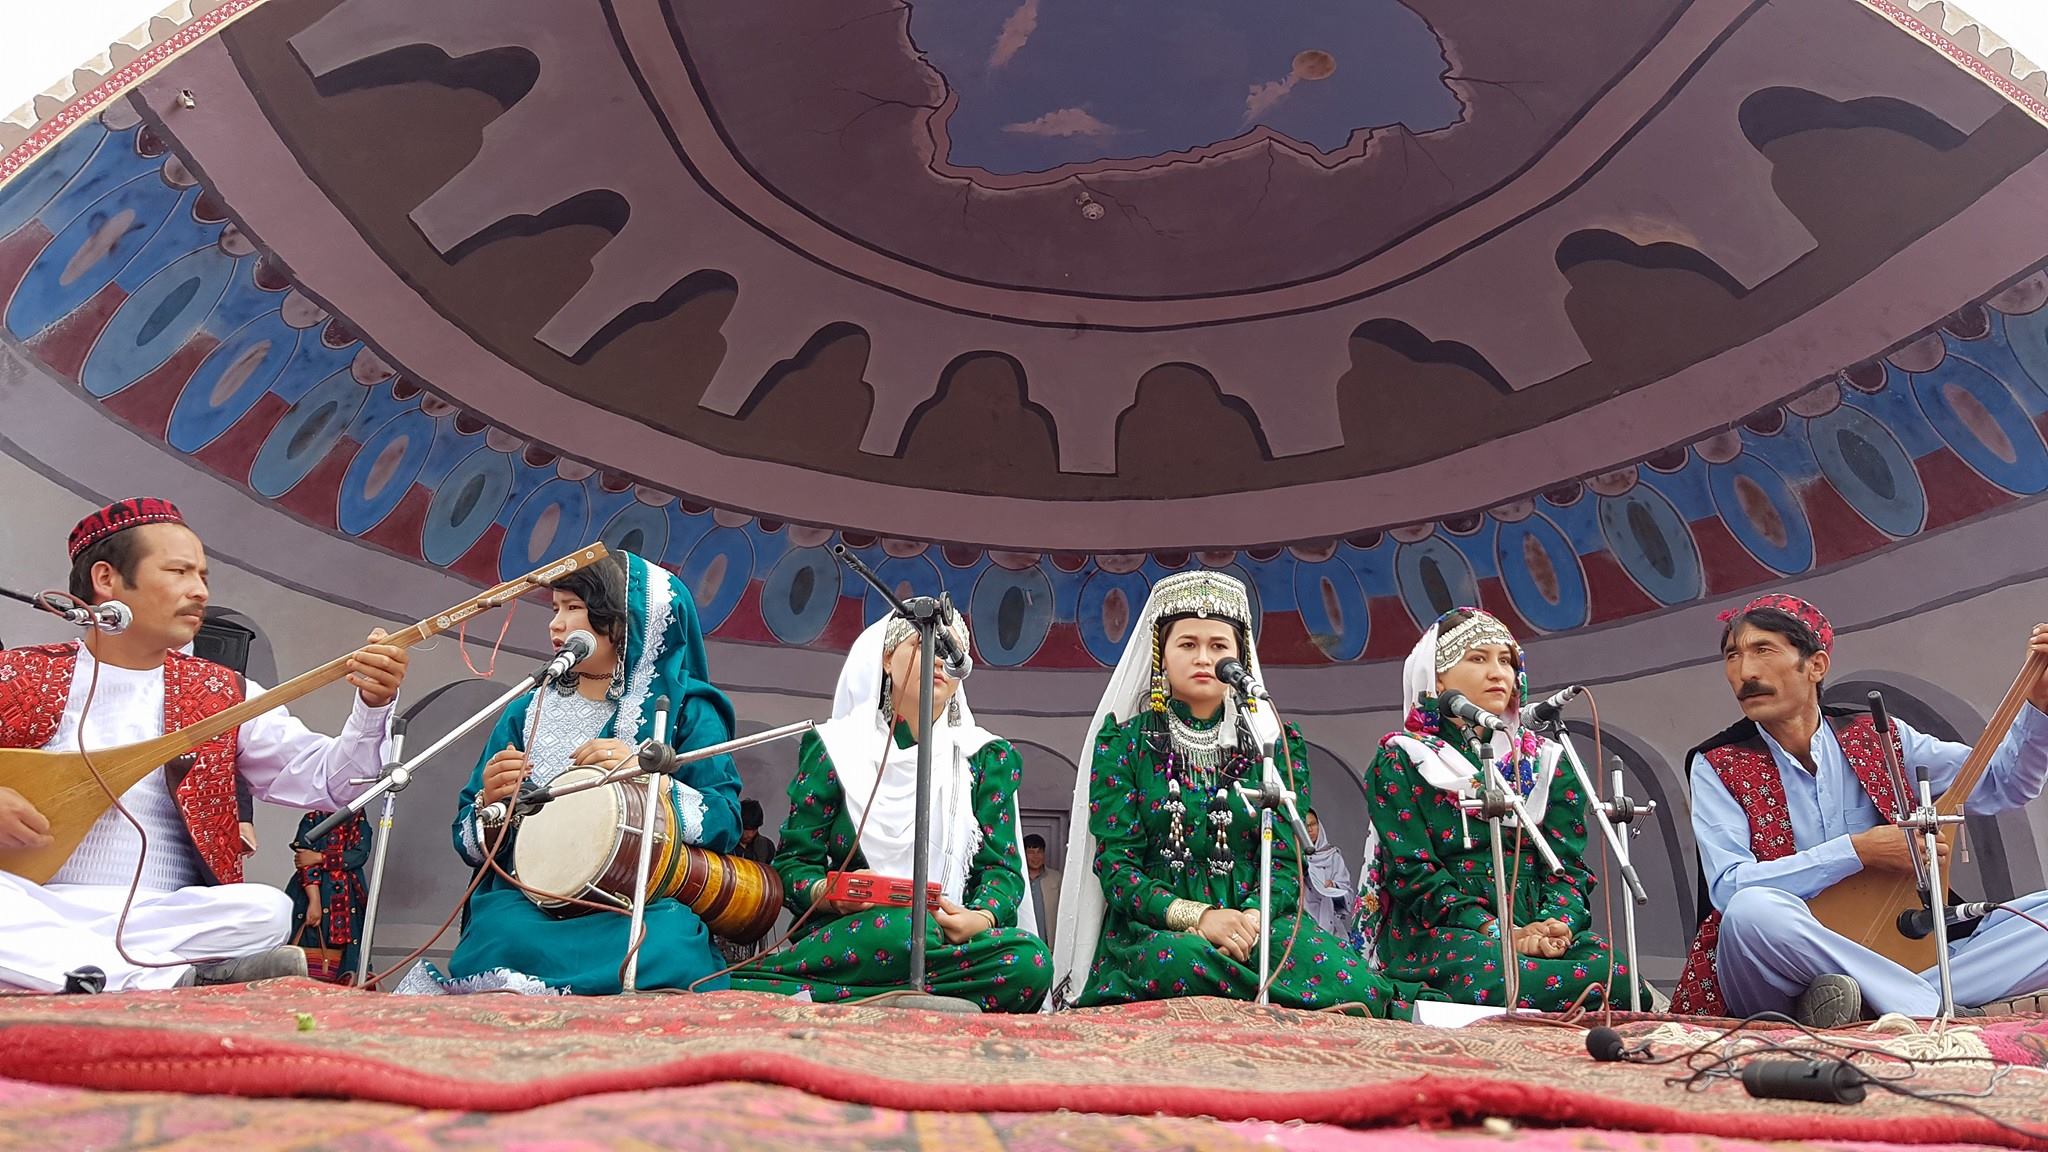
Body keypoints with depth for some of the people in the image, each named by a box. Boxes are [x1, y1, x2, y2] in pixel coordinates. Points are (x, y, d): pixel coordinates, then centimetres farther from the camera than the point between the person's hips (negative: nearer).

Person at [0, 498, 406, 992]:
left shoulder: (222, 695, 11)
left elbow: (324, 779, 2)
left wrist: (373, 706, -17)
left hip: (167, 919, 1)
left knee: (267, 909, -29)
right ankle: (176, 980, -29)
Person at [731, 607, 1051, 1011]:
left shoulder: (989, 757, 14)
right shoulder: (835, 746, 9)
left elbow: (1001, 866, 6)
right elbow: (793, 861, 6)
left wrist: (981, 918, -17)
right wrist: (827, 894, -18)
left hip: (947, 943, 4)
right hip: (842, 937, -4)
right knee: (897, 927, -40)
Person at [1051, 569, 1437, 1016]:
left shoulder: (1277, 745, 13)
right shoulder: (1122, 741, 6)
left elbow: (1284, 861, 4)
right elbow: (1114, 865, -2)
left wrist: (1252, 918, -19)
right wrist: (1196, 916, -20)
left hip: (1255, 918, 1)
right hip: (1154, 926, 0)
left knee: (1353, 983, -32)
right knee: (1184, 962, -39)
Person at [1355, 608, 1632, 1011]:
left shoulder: (1547, 761, 18)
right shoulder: (1401, 760, 5)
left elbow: (1568, 864, 9)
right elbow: (1413, 872, -5)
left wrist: (1558, 923, -14)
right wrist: (1501, 932, -18)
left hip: (1538, 926, 5)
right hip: (1437, 933, -4)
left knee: (1613, 970, -29)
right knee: (1499, 973, -38)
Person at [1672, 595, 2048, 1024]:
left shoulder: (1878, 738, 8)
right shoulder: (1717, 766, -2)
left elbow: (2003, 784, 14)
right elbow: (1730, 888, -14)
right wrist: (1857, 851, -16)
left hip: (1899, 963, 4)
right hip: (1780, 986, -3)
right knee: (1752, 910, -36)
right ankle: (1947, 1012, -24)